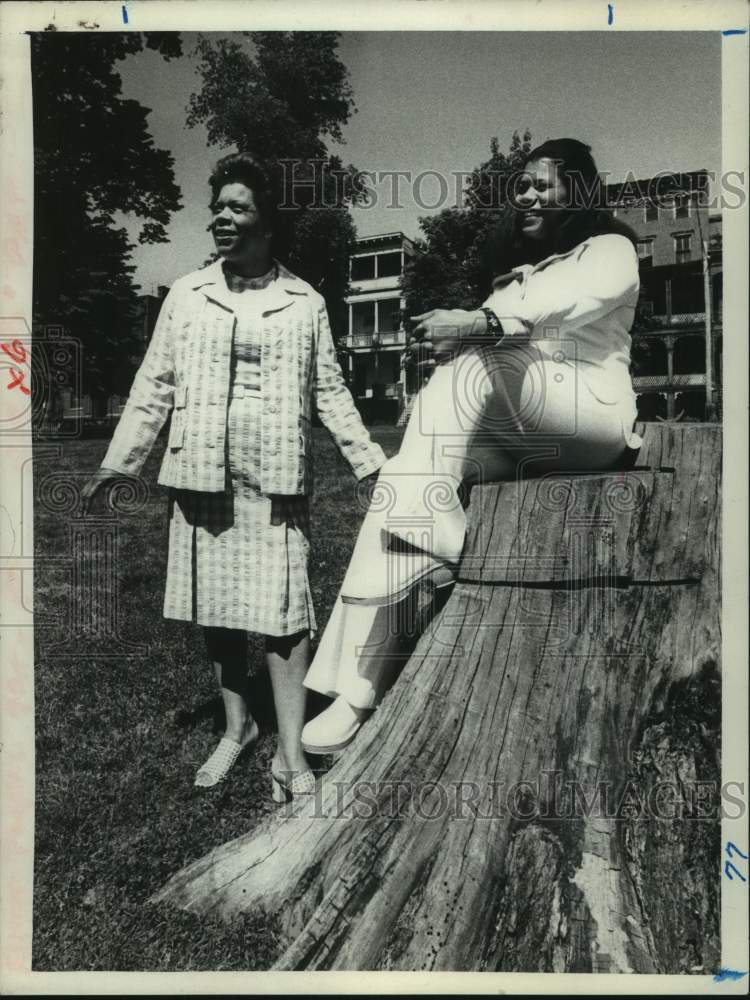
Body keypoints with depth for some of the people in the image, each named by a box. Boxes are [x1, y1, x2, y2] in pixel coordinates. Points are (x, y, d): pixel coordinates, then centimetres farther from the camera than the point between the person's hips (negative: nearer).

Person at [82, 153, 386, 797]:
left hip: (278, 479, -2)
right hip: (201, 475, 2)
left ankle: (291, 754, 5)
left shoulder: (306, 303, 6)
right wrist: (117, 463, 4)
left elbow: (330, 393, 9)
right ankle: (237, 726, 28)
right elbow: (154, 386, 9)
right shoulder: (186, 296, 9)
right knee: (214, 606, 9)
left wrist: (372, 463, 3)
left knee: (283, 610, -5)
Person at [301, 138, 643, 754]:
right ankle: (358, 693, -25)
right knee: (400, 483, -20)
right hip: (509, 435, 5)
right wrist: (455, 341, -10)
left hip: (590, 417, -5)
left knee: (469, 371, -31)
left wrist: (481, 322, -32)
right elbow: (493, 343, 14)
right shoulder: (516, 272, 29)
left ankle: (443, 551, -34)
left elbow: (581, 295, -15)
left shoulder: (610, 249, 9)